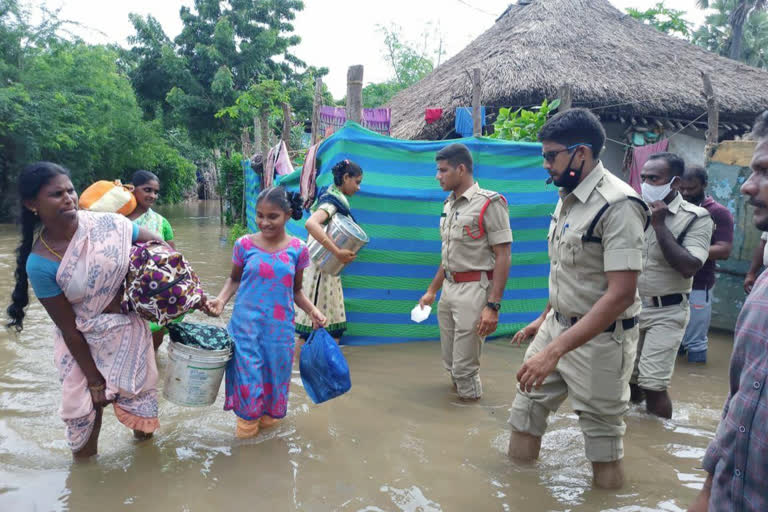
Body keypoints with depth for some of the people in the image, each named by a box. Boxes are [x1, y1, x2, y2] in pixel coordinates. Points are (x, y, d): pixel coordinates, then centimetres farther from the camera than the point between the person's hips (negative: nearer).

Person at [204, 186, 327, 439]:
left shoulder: (297, 249, -3)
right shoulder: (244, 245, -4)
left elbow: (296, 290, 7)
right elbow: (234, 279, 10)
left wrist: (312, 310, -8)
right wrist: (221, 299, -8)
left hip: (279, 327, 1)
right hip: (246, 324, 0)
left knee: (275, 372, 11)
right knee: (247, 374, 2)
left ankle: (269, 415, 38)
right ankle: (247, 421, 27)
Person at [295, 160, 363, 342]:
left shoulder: (334, 198, 11)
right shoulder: (333, 201, -16)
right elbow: (310, 223, -34)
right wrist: (337, 252, -34)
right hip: (321, 269, -9)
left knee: (334, 327, 14)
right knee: (315, 323, -4)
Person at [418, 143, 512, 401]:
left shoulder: (489, 203, -12)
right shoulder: (449, 205, 12)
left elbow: (503, 257, -15)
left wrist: (492, 306, -21)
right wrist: (432, 290, 21)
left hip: (474, 290, -8)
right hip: (448, 288, 8)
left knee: (464, 364, 0)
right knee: (450, 361, 17)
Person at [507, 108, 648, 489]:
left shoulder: (618, 205, -21)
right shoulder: (568, 197, 6)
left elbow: (620, 294, -27)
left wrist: (555, 350, -31)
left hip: (599, 338, -8)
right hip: (557, 325, 8)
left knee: (601, 429, 8)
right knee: (526, 405, 14)